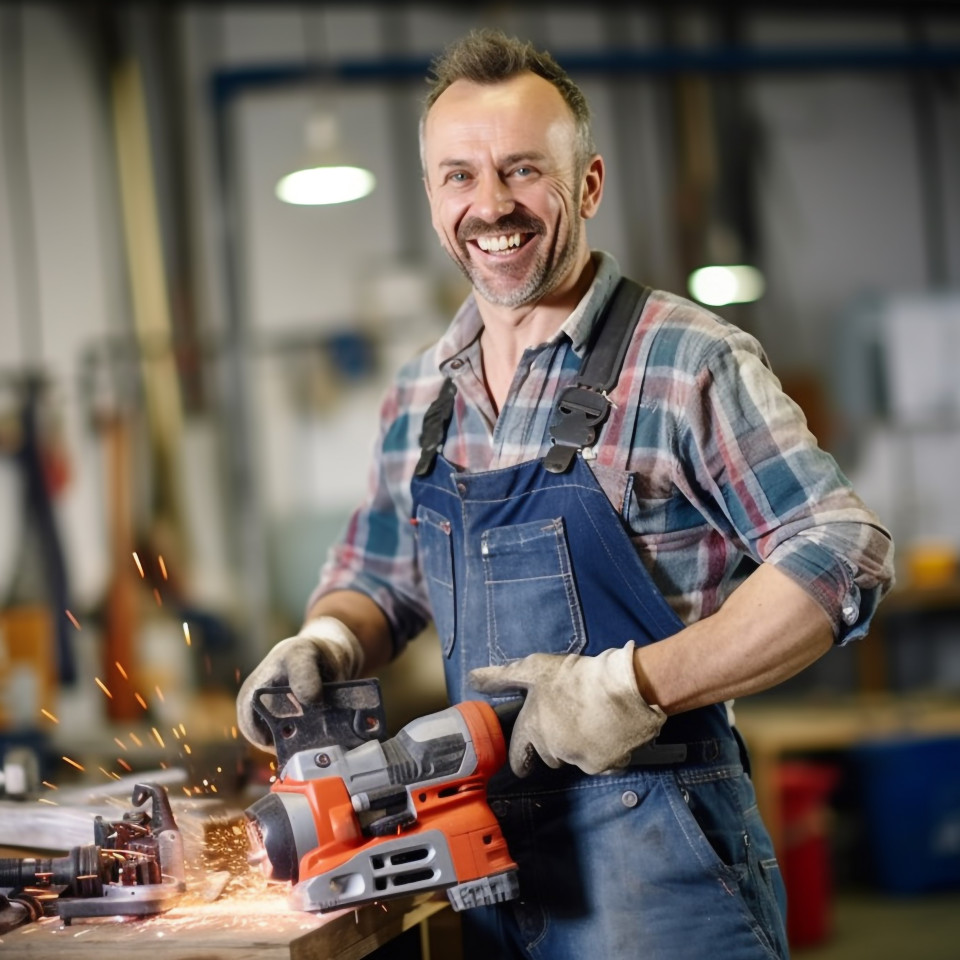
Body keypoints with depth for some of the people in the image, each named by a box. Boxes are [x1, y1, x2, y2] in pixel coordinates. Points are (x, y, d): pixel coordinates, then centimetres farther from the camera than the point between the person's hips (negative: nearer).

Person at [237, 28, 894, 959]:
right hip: (485, 846, 6)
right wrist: (328, 640, -2)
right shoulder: (419, 397, 8)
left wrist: (637, 683, -21)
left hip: (650, 846, -6)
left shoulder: (685, 360, -10)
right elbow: (376, 576, 21)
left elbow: (842, 555, -16)